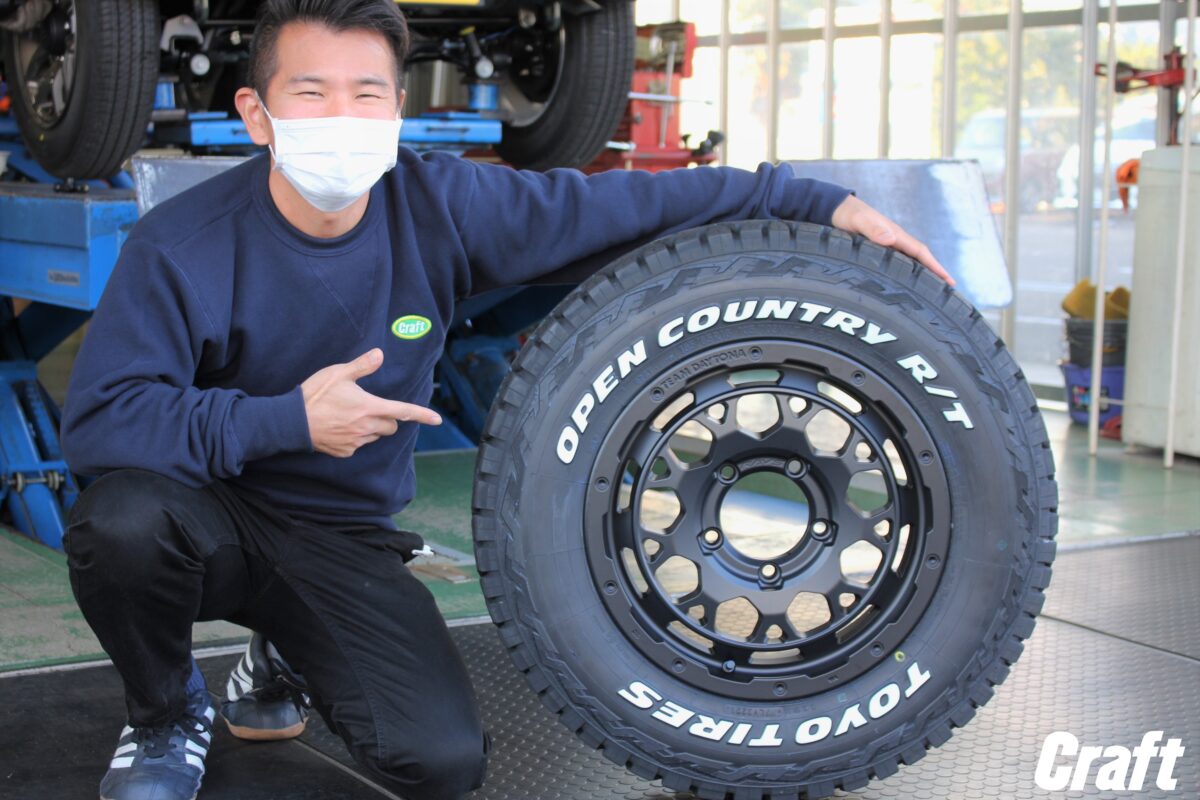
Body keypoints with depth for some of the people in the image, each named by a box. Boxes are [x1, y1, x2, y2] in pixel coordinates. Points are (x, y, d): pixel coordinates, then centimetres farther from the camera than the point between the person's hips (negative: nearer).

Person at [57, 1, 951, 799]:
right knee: (124, 520, -37)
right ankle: (167, 712, -1)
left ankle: (287, 660, 18)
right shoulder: (182, 244, -19)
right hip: (210, 514, -2)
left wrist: (826, 203, -10)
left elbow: (632, 202, -8)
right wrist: (289, 420, -30)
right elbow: (97, 417, -24)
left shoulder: (440, 205, -12)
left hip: (344, 540, 2)